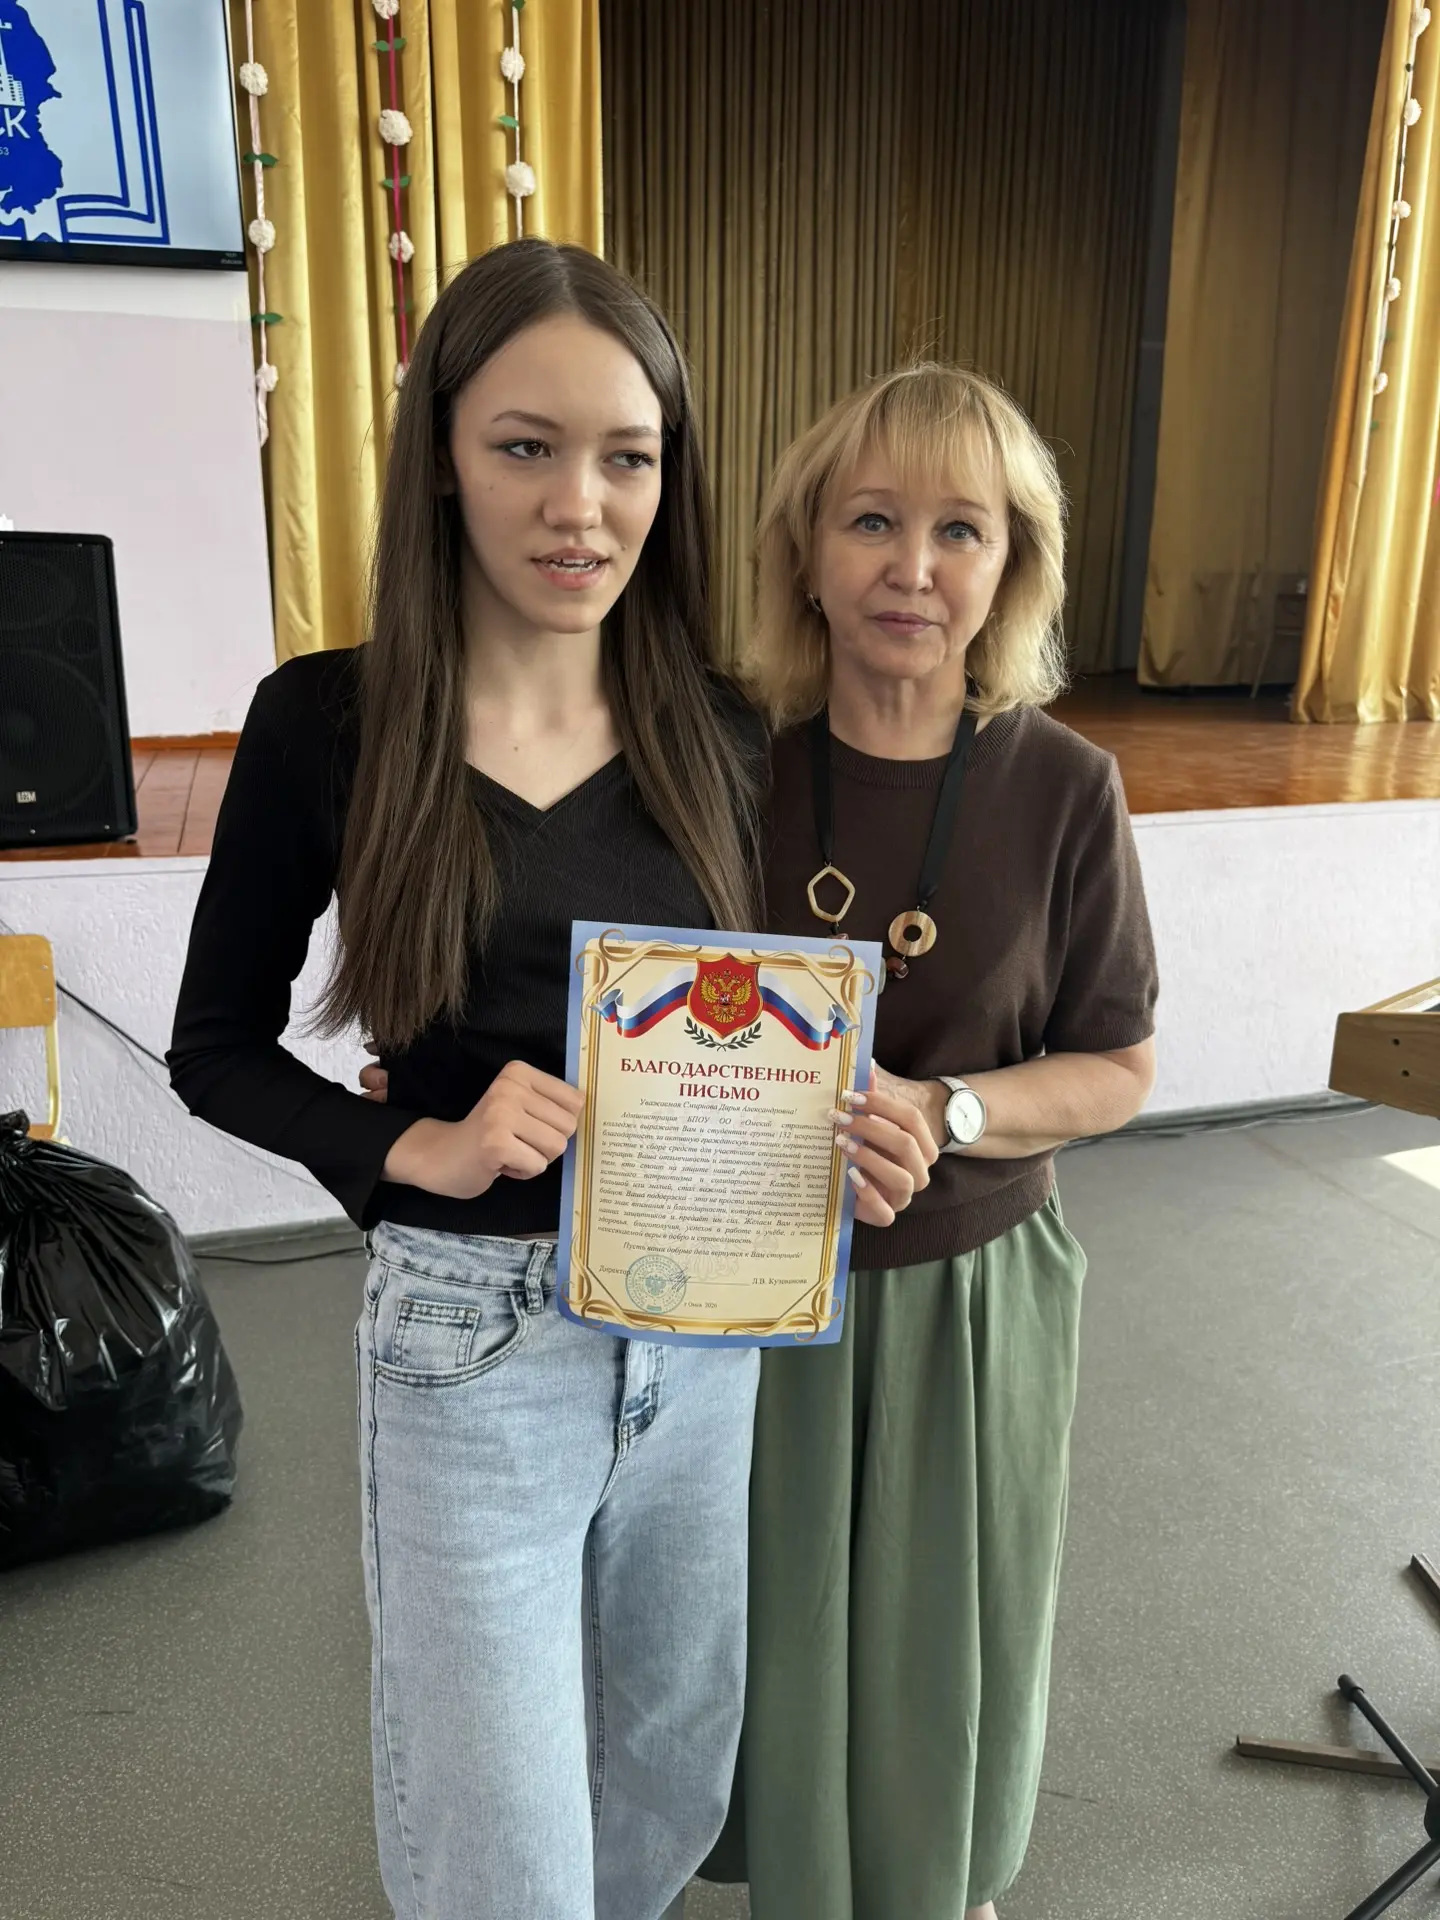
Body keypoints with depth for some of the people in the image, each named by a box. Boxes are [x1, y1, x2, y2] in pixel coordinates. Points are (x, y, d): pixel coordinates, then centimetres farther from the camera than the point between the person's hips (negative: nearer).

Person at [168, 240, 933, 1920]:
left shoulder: (719, 735, -2)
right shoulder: (326, 722, -11)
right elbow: (216, 1049, -2)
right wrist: (421, 1150, -18)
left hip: (703, 1323, 4)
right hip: (470, 1339, -3)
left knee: (674, 1778, 26)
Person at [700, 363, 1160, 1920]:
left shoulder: (1062, 787, -13)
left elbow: (1120, 1069, -5)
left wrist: (938, 1112, -24)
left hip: (968, 1281, 0)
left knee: (949, 1622, 21)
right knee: (776, 1614, 19)